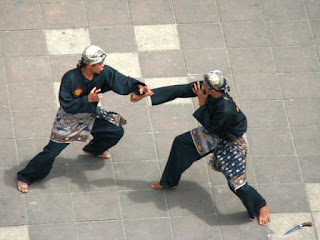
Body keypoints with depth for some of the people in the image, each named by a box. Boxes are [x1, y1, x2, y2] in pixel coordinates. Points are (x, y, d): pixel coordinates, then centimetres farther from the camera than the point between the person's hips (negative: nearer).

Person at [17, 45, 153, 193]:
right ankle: (25, 177, 10)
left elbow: (123, 82, -14)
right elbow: (66, 105, -29)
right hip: (69, 119, -6)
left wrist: (138, 87, -34)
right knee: (52, 150, -8)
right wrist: (88, 99, -39)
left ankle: (93, 149, 40)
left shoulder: (104, 73, -19)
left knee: (117, 132, 9)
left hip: (91, 116, 6)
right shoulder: (70, 78, -32)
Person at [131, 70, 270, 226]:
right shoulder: (204, 88, -23)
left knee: (236, 183, -9)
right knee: (181, 142, 10)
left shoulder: (226, 109, -42)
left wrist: (202, 103, -30)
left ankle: (261, 206, 18)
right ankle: (169, 182, 31)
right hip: (215, 134, 8)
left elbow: (209, 126, -26)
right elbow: (178, 91, -17)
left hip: (232, 141, -8)